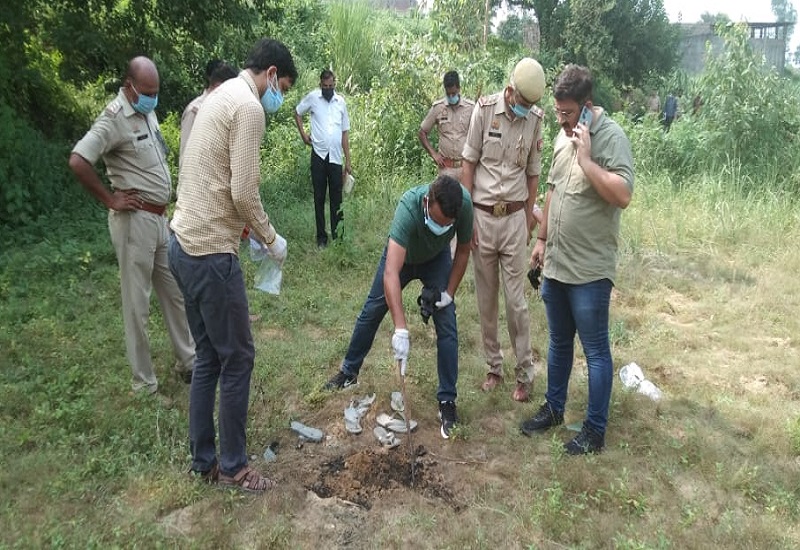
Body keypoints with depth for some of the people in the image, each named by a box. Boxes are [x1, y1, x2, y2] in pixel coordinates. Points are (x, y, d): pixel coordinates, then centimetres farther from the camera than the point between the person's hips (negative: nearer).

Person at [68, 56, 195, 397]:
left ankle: (187, 361, 29)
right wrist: (110, 199, -16)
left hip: (159, 218, 8)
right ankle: (144, 383, 13)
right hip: (134, 221, -8)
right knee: (138, 302, 1)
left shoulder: (147, 112, 10)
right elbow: (77, 161, -26)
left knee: (175, 292, 15)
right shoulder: (115, 118, -15)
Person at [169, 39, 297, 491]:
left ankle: (203, 460, 28)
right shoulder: (248, 106, -13)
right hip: (210, 252, -10)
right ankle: (233, 466, 18)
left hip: (185, 244, 10)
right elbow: (243, 193, -19)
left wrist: (252, 231, 17)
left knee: (208, 357, 17)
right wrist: (271, 238, -3)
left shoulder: (222, 96, 18)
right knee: (237, 358, 3)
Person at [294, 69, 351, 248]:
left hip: (336, 157, 1)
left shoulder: (341, 102, 7)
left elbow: (345, 133, 9)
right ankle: (321, 237, 12)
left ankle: (337, 236, 10)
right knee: (319, 198, 4)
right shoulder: (312, 97, 1)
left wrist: (348, 161, 6)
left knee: (337, 198, 3)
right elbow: (297, 113, 17)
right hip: (319, 155, -1)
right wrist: (303, 134, 3)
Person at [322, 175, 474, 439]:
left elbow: (463, 251, -12)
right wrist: (401, 330, -58)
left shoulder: (464, 203, -34)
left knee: (447, 325, -10)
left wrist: (449, 293, -19)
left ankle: (447, 401, 1)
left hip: (436, 259, 2)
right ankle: (349, 372, 32)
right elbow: (391, 272, -51)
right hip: (401, 255, -1)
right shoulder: (409, 206, -45)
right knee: (372, 311, 10)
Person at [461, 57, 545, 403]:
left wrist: (529, 221, 7)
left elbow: (533, 174, 7)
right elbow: (468, 165, -1)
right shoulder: (484, 110, -6)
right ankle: (494, 367, 24)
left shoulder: (535, 119, 0)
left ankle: (525, 373, 16)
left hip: (514, 218, 0)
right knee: (486, 299, 9)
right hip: (482, 216, 0)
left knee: (516, 301, 2)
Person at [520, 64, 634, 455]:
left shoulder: (610, 137, -14)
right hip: (556, 264, 8)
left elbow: (623, 195, -26)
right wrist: (542, 238, 18)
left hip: (589, 270, -7)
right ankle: (553, 408, 37)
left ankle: (595, 430, 18)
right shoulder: (563, 136, 10)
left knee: (595, 350, 5)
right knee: (559, 342, 20)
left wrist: (585, 157, -25)